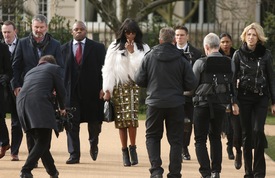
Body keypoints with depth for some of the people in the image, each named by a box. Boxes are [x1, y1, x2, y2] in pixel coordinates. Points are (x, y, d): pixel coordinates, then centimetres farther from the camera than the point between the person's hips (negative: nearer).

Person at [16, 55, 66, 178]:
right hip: (40, 102, -6)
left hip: (21, 102, 6)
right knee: (43, 142, -4)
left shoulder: (30, 72, 34)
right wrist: (62, 108, 27)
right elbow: (61, 91, 12)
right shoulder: (55, 68, 18)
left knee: (40, 140, 16)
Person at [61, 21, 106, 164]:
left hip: (91, 91, -1)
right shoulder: (64, 49, 8)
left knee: (94, 121, 8)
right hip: (71, 91, 1)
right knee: (72, 124, -2)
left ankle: (93, 144, 36)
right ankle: (74, 155, 3)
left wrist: (103, 88, -9)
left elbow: (103, 69, 0)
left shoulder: (97, 48, 4)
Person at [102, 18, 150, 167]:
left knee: (131, 117, -16)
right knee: (121, 119, -1)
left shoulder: (143, 48, 7)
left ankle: (132, 147, 0)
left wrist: (132, 52, -10)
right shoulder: (115, 47, 4)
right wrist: (107, 90, -2)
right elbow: (108, 69, 3)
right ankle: (124, 151, 6)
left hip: (134, 86, -1)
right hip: (119, 86, 1)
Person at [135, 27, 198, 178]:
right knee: (175, 140, 9)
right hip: (176, 104, 0)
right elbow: (191, 84, -6)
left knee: (152, 136, 15)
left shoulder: (149, 57, -5)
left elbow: (139, 80, -2)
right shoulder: (181, 59, -6)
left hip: (154, 103, 0)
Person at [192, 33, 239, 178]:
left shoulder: (200, 63, -12)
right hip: (220, 105, 4)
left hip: (203, 104, -4)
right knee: (216, 137, 19)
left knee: (200, 140, 2)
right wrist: (234, 103, 26)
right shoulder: (229, 63, 1)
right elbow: (232, 85, 12)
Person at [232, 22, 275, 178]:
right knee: (246, 134, 2)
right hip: (244, 98, 1)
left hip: (261, 97, -1)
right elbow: (232, 77, 4)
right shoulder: (239, 54, 4)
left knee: (258, 130, -14)